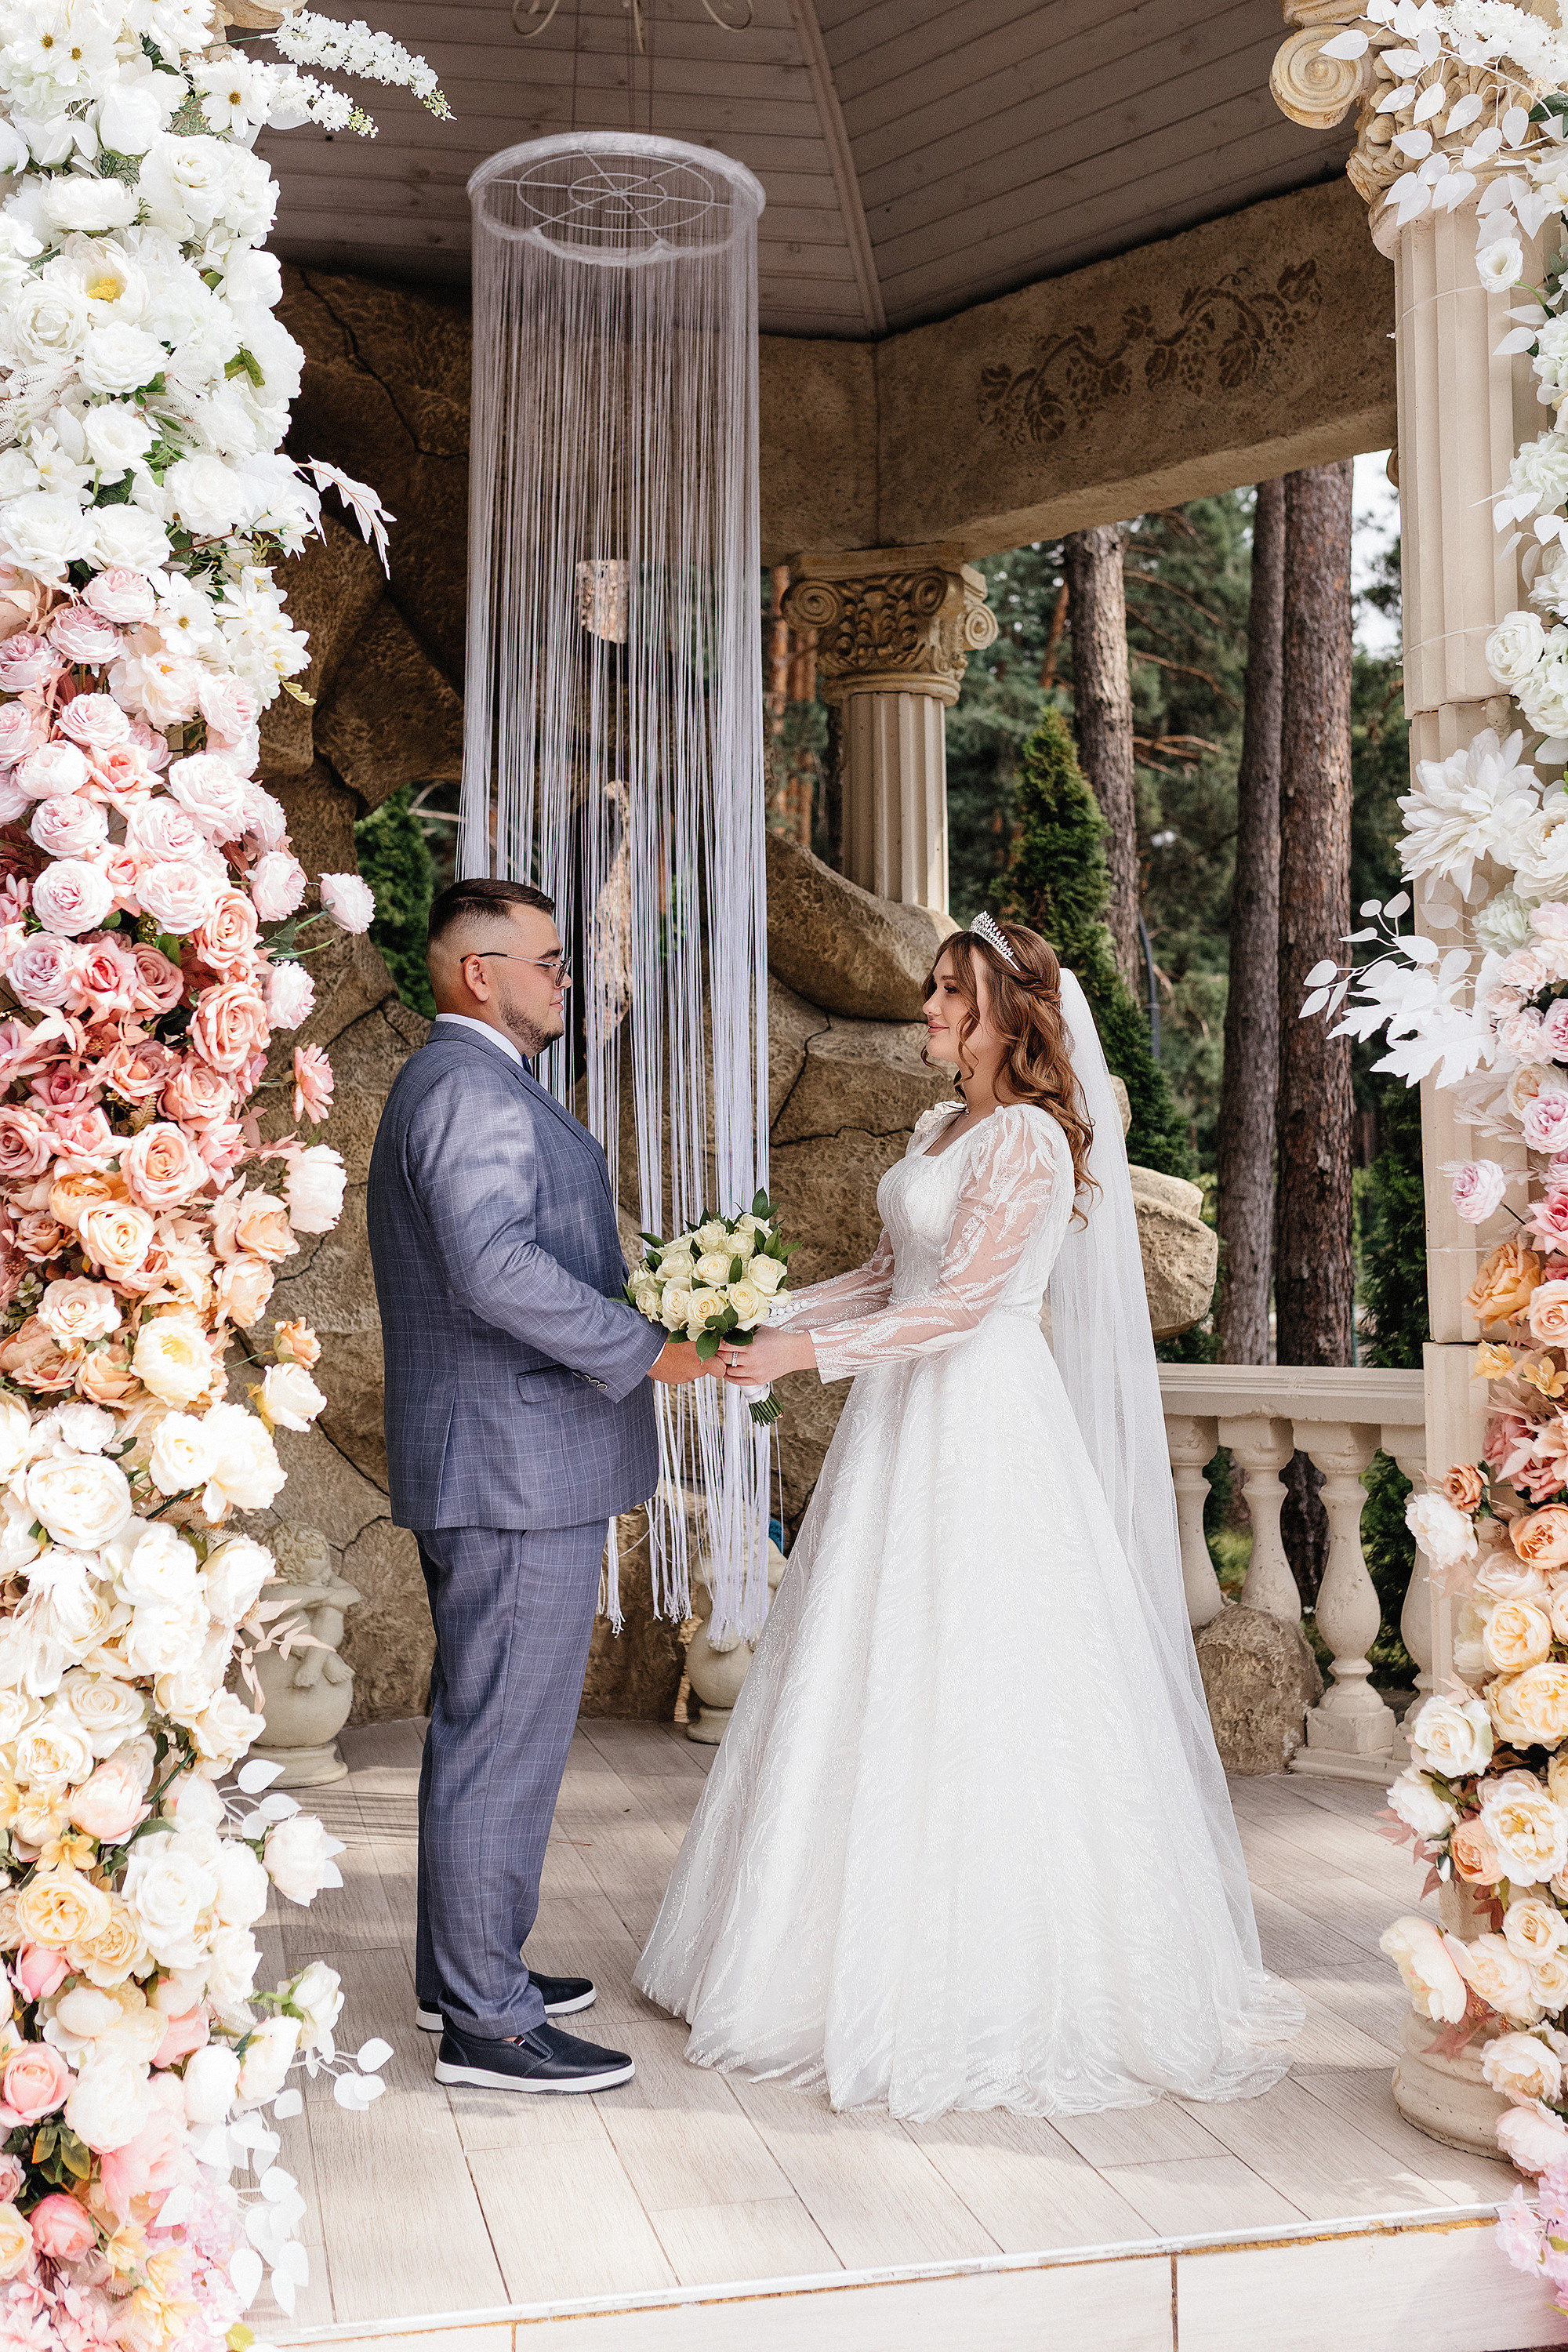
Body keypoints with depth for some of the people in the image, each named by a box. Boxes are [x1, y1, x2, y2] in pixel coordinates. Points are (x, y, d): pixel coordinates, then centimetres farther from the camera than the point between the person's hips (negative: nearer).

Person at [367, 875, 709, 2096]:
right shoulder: (471, 1085, -16)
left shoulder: (458, 1080, 19)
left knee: (480, 1725, 19)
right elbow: (495, 1267, -28)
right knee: (507, 1736, -3)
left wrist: (633, 1333, 17)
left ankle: (464, 1970, 31)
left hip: (486, 1462, 11)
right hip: (520, 1462, -11)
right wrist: (645, 1348, -20)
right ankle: (487, 2020, 7)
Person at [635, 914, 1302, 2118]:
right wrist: (776, 1316, 9)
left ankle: (999, 1981, 11)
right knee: (885, 1689, 11)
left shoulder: (1032, 1140, -14)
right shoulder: (941, 1130, 13)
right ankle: (885, 1950, 23)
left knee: (972, 1692, -3)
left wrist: (806, 1353, -23)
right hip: (906, 1424, 9)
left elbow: (963, 1300, -21)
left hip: (982, 1426, -9)